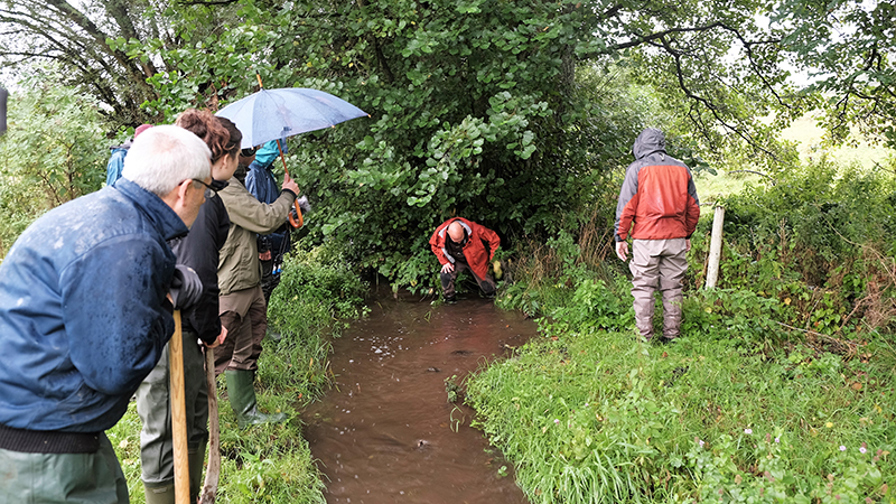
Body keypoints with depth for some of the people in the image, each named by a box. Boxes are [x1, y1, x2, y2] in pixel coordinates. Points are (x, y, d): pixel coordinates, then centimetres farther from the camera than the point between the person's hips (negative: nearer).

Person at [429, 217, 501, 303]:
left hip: (475, 261, -1)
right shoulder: (440, 233, -29)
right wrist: (444, 262, -11)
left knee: (488, 288, 2)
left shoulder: (475, 230, -36)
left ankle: (490, 293, 40)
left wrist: (488, 257, -12)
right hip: (456, 260, 1)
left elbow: (495, 239, -21)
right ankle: (450, 298, 0)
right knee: (445, 275, -26)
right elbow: (434, 246, -4)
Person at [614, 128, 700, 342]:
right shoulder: (682, 168, 11)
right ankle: (672, 335, 15)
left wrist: (620, 237, 0)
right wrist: (688, 235, 24)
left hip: (646, 238, -4)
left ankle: (645, 337, 3)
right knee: (672, 288, 10)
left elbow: (626, 206, -5)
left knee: (643, 288, 2)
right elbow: (693, 207, 15)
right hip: (676, 238, 4)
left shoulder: (637, 168, -1)